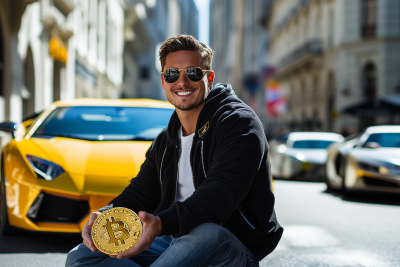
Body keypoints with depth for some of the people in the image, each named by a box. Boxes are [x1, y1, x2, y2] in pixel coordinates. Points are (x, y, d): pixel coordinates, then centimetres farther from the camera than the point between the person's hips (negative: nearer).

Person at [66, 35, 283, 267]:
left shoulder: (238, 122, -9)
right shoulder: (165, 141, 18)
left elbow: (222, 192, -24)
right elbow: (140, 193, 16)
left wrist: (162, 224, -41)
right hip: (177, 243, 7)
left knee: (207, 234, -44)